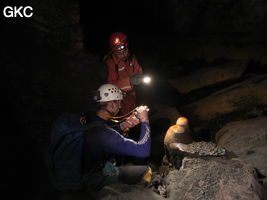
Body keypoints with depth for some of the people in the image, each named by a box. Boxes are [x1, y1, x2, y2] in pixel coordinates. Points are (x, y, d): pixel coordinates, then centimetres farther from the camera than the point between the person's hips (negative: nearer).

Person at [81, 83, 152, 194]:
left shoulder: (89, 117, -13)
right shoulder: (103, 133, -38)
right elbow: (144, 150, -36)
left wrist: (123, 125, -9)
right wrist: (145, 121, -23)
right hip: (97, 179, -8)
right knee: (146, 171, 1)